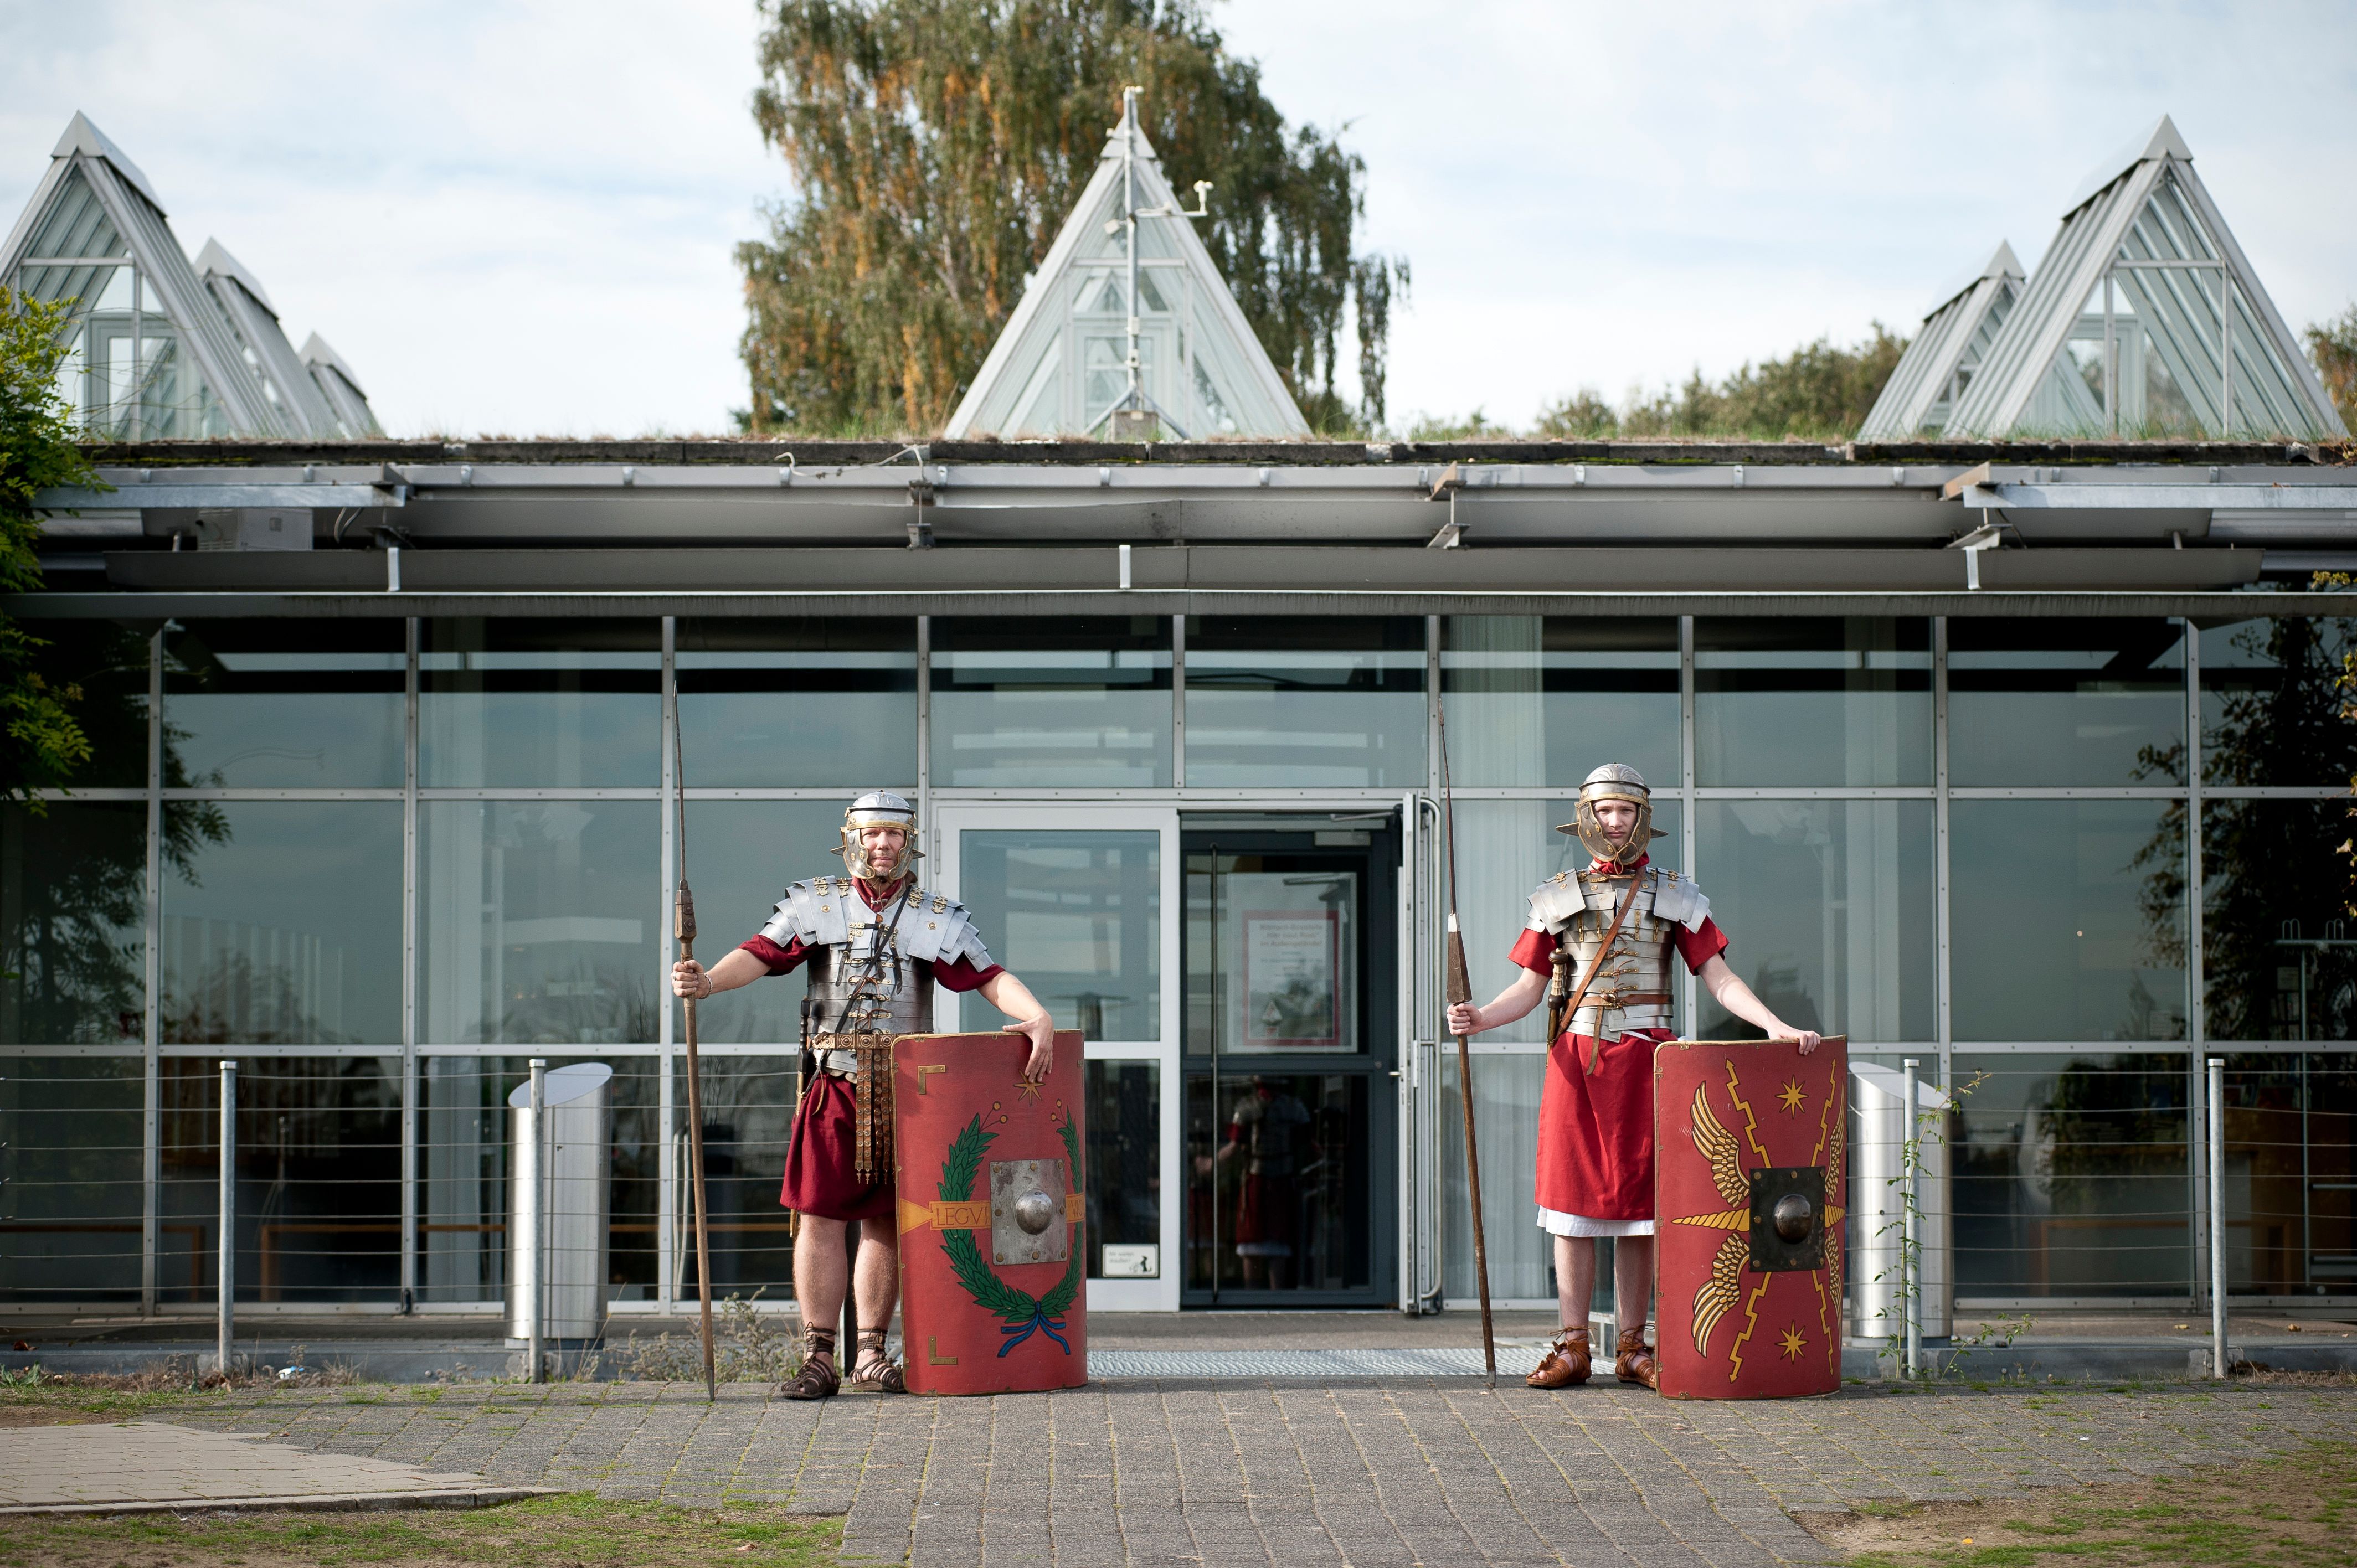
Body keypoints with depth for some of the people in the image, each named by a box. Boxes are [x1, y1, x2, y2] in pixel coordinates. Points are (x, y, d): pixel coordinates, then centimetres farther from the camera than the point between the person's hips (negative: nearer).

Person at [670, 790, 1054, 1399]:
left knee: (886, 1223, 6)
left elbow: (991, 977, 0)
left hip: (904, 1091, 1)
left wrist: (1038, 1016, -19)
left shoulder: (939, 919, 8)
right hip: (835, 1086, -1)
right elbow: (760, 954, -5)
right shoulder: (815, 904, 6)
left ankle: (871, 1357, 14)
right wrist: (707, 981, -25)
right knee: (820, 1218, -4)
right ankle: (818, 1359, 1)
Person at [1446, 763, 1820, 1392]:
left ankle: (1632, 1349, 7)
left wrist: (1777, 1026, -12)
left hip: (1643, 1057, 0)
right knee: (1571, 1199, -1)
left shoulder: (1675, 897, 7)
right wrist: (1479, 1018, -13)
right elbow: (1528, 988, 6)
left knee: (1636, 1200, 1)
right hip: (1575, 1057, 1)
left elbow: (1720, 979, 2)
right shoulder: (1557, 898, 9)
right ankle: (1573, 1348, 3)